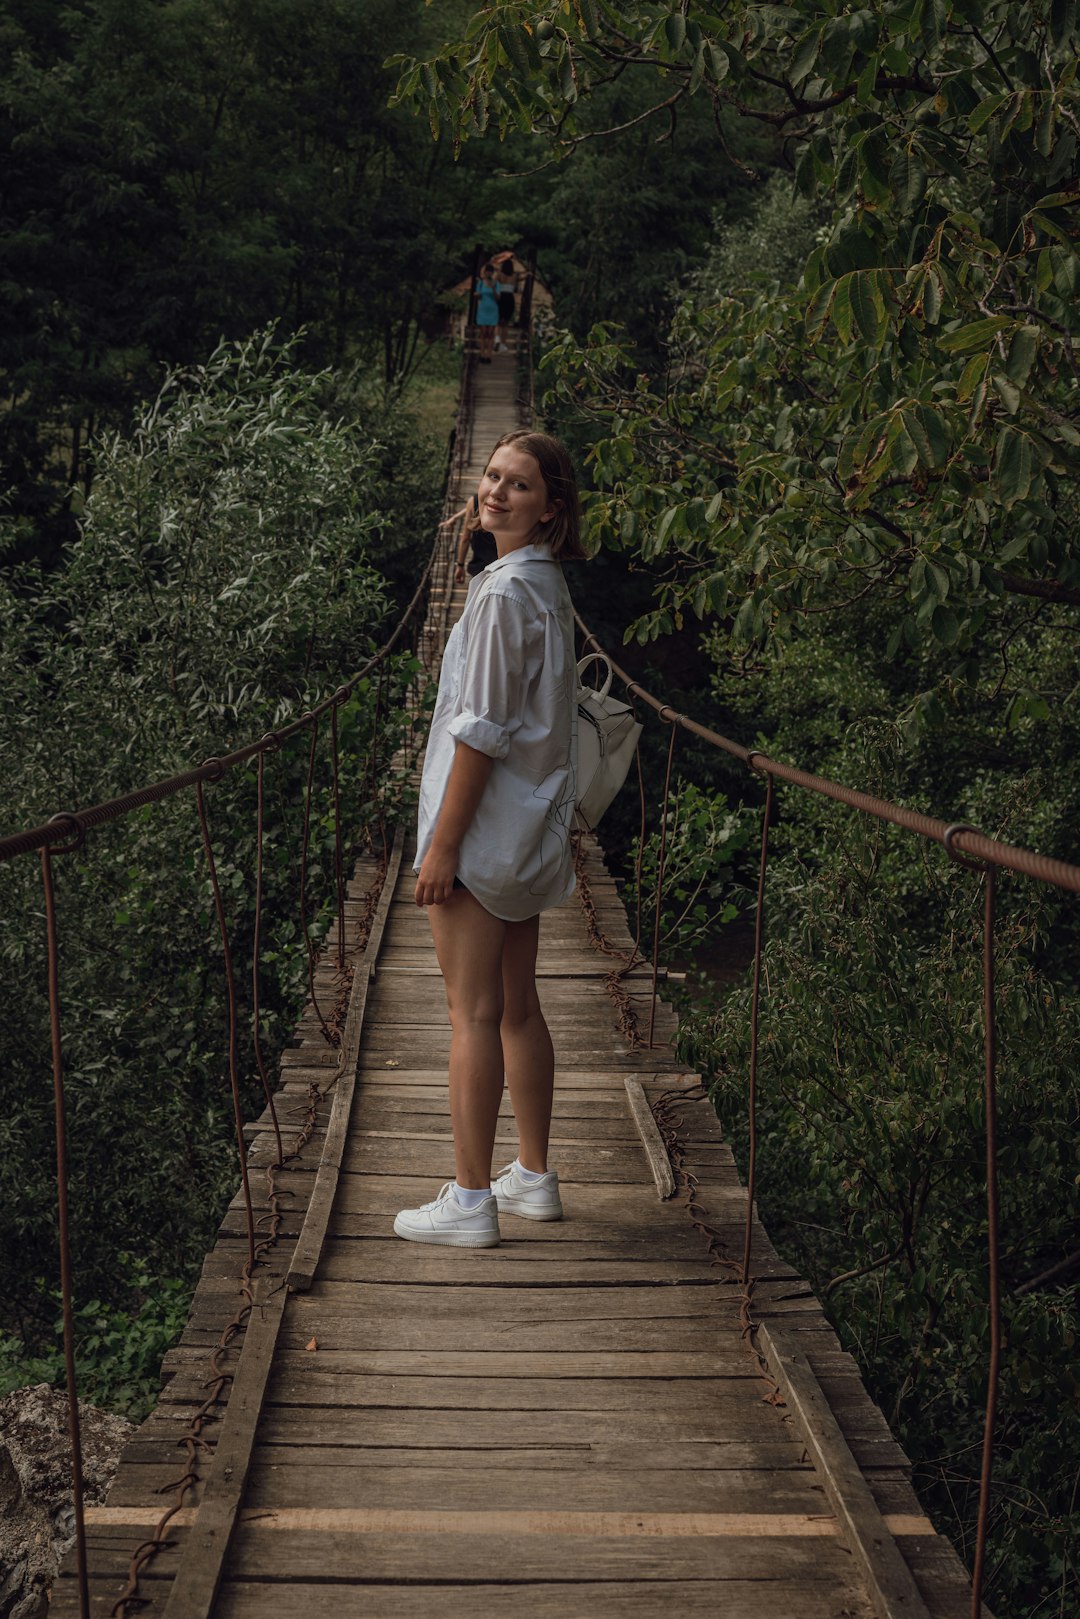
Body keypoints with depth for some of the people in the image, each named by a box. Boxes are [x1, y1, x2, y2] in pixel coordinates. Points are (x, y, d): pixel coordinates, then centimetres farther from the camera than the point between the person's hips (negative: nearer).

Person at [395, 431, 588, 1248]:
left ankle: (470, 1201, 2)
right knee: (518, 1006, 15)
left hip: (485, 824, -9)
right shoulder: (548, 584, 13)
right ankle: (534, 1176, 24)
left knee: (473, 1012, -4)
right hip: (528, 830, 9)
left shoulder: (506, 590, -17)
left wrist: (442, 843, -17)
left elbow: (483, 729, -19)